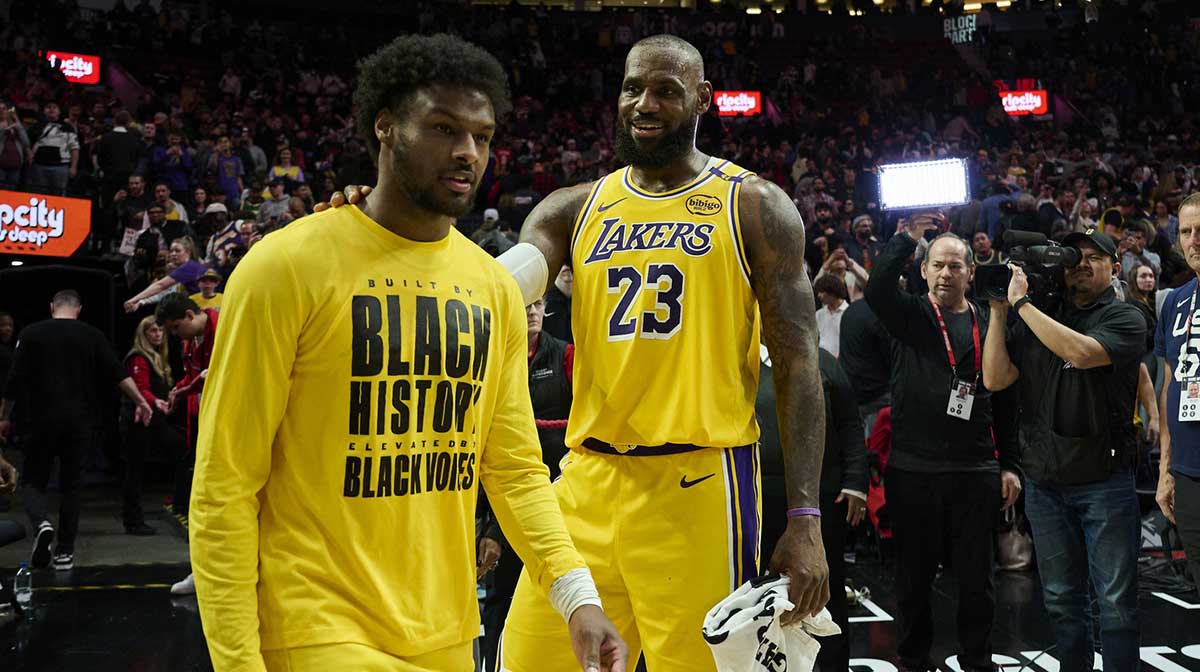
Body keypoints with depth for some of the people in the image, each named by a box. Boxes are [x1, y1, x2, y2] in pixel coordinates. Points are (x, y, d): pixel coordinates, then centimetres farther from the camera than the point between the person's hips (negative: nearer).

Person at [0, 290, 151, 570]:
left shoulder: (31, 334, 1)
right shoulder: (91, 335, 3)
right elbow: (117, 373, -4)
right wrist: (140, 401, 0)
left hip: (43, 421, -1)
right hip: (79, 421, 1)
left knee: (34, 480, 10)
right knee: (70, 485, 10)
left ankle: (41, 523, -19)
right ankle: (65, 552, 10)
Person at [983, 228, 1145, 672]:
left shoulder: (1124, 318, -3)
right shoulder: (1039, 319, 10)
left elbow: (1081, 352, -24)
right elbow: (995, 379, 1)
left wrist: (1022, 303, -18)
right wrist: (999, 313, -6)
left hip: (1104, 481, -4)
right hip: (1045, 481, 4)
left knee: (1116, 599, 0)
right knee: (1062, 599, 13)